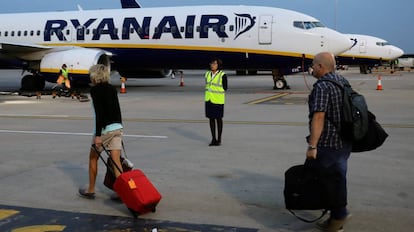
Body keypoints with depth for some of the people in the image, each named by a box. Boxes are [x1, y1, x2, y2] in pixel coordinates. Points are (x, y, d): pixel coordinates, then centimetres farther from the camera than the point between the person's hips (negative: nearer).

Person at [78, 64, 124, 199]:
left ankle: (91, 190, 23)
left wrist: (98, 135, -18)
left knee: (93, 158, 14)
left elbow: (99, 113, -16)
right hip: (117, 127, 6)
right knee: (116, 161, 3)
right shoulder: (112, 89, 13)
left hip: (104, 128, -6)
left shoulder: (95, 90, -7)